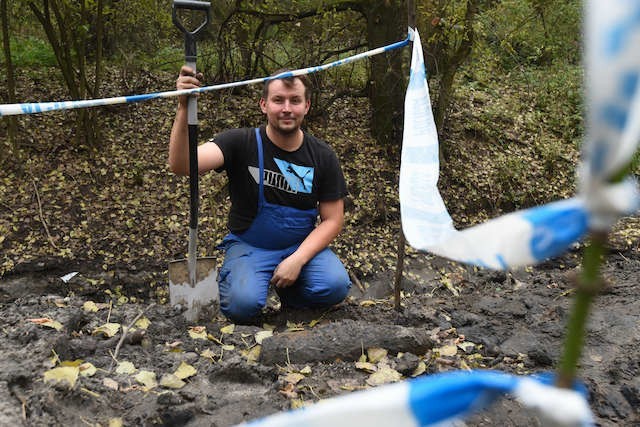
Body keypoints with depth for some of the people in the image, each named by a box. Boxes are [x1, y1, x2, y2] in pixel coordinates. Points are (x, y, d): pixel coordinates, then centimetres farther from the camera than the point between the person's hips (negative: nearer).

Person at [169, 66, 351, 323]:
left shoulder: (323, 157, -4)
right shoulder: (240, 143, -13)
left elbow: (332, 220, -2)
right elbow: (182, 165, -28)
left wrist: (297, 260, -17)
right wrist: (183, 109, -45)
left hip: (302, 245, 3)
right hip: (248, 245, -2)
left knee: (336, 287, -25)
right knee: (242, 304, -29)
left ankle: (290, 296, 10)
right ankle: (227, 277, 9)